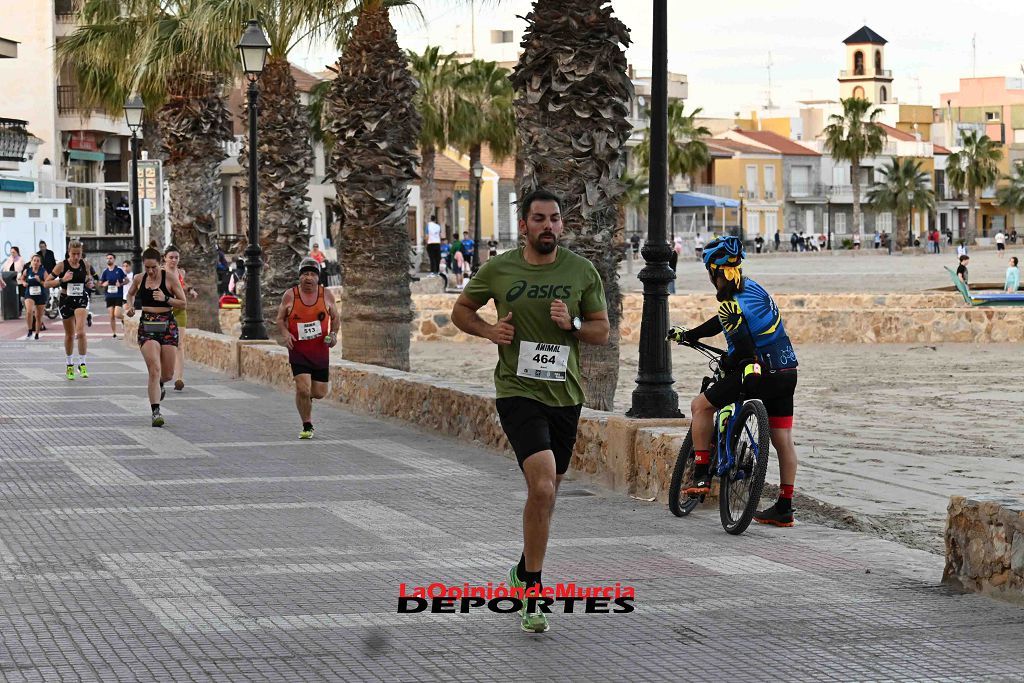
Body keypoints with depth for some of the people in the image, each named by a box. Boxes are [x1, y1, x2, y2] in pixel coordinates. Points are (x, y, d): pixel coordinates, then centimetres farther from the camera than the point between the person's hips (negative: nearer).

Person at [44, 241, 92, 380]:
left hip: (81, 300, 0)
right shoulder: (62, 265, -9)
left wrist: (90, 282, -6)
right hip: (66, 300, 0)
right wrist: (62, 280, -22)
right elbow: (47, 283, -9)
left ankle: (82, 364, -11)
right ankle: (69, 365, 28)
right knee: (69, 335, 12)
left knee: (80, 332, -20)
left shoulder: (85, 265, 0)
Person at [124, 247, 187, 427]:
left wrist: (166, 299, -17)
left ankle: (159, 385, 44)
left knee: (168, 374, 6)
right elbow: (131, 294, 27)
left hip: (168, 326, 0)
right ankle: (156, 412, -16)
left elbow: (184, 303, -1)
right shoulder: (139, 279, 4)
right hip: (147, 326, 0)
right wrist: (130, 305, 6)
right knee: (154, 369, -17)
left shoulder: (170, 278, -4)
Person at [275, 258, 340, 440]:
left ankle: (306, 394, 41)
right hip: (298, 350, -2)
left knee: (320, 393, 4)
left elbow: (336, 317, 12)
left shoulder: (326, 295, 0)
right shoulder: (289, 296, -4)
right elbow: (280, 318, 6)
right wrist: (285, 333, -12)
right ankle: (307, 426, 4)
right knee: (302, 389, -14)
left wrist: (333, 333, -5)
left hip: (320, 350, 2)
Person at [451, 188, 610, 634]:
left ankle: (524, 572, 39)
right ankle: (532, 592, -10)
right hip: (518, 393, -4)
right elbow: (461, 310, 13)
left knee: (546, 493, 16)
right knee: (543, 488, -21)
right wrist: (488, 330, -7)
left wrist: (572, 324, -13)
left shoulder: (582, 271, 1)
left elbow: (602, 332, 8)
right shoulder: (498, 270, -2)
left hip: (565, 396, 4)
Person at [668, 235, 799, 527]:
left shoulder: (733, 304, -16)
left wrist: (725, 363, 0)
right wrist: (687, 334, 35)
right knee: (783, 439, 12)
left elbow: (745, 350, -21)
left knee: (700, 405, 5)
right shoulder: (751, 287, 12)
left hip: (760, 375, -9)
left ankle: (702, 475, 4)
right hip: (786, 374, 9)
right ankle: (784, 509, 17)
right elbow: (722, 322, 27)